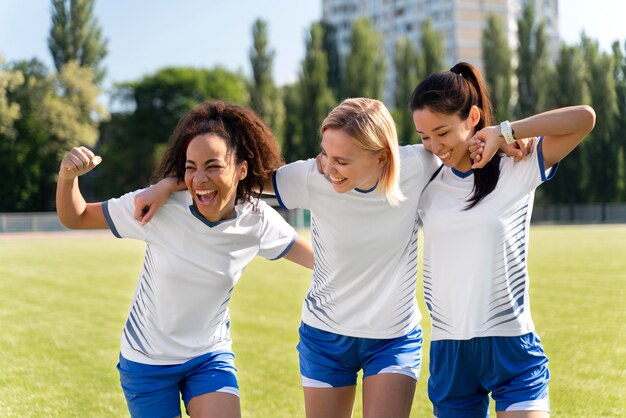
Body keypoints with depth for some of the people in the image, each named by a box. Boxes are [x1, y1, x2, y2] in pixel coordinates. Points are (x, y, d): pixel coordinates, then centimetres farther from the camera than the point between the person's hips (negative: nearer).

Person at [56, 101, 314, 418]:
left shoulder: (257, 220, -15)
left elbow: (317, 258, 0)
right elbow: (75, 218, -12)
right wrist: (67, 175, -31)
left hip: (210, 357, 1)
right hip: (147, 362, -1)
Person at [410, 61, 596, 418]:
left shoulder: (517, 169, -4)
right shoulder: (425, 181, 6)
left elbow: (585, 118, -14)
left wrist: (504, 132, -13)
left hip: (511, 347, -4)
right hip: (448, 352, 4)